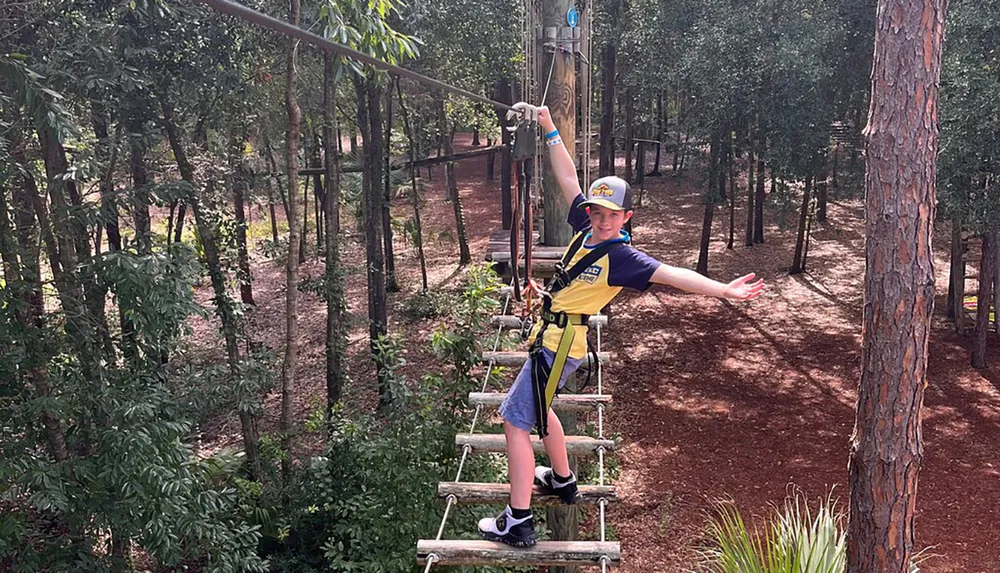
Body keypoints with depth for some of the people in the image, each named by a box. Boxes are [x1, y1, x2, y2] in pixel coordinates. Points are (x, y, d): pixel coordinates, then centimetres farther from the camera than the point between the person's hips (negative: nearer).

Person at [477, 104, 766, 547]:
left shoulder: (620, 256, -20)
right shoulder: (586, 227, 0)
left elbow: (669, 274, -30)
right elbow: (568, 178, 7)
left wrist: (722, 290, -41)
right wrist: (550, 130, 6)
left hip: (558, 345, -9)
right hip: (553, 339, 9)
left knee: (515, 422, -8)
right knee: (537, 408, 28)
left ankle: (517, 523, -4)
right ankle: (562, 480, 46)